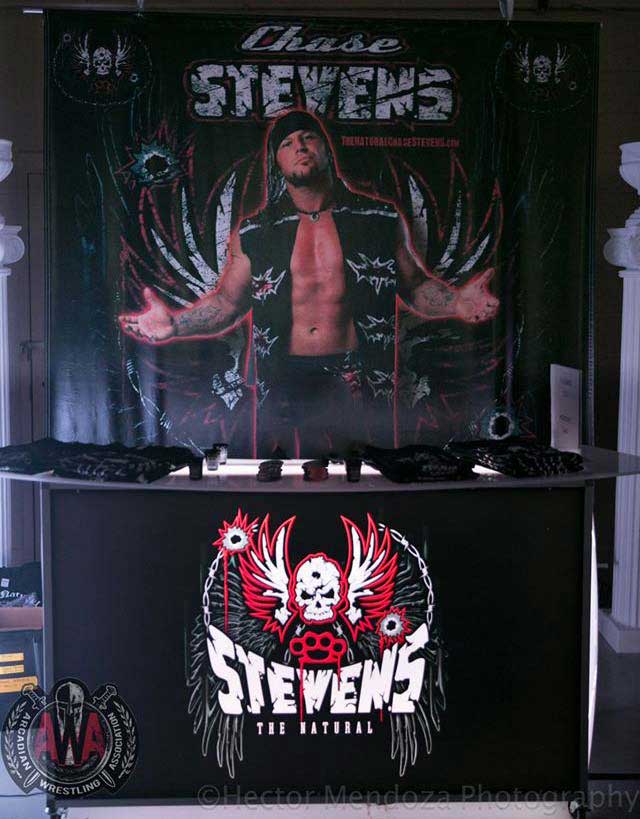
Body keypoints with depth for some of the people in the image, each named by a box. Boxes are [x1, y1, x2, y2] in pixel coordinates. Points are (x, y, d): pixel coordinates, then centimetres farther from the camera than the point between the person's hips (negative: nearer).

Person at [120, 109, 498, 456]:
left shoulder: (380, 219, 5)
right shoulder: (253, 234, 7)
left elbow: (415, 285, 10)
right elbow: (228, 301, 13)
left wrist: (457, 302, -8)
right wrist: (175, 323, -1)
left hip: (358, 383, 0)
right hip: (286, 383, 1)